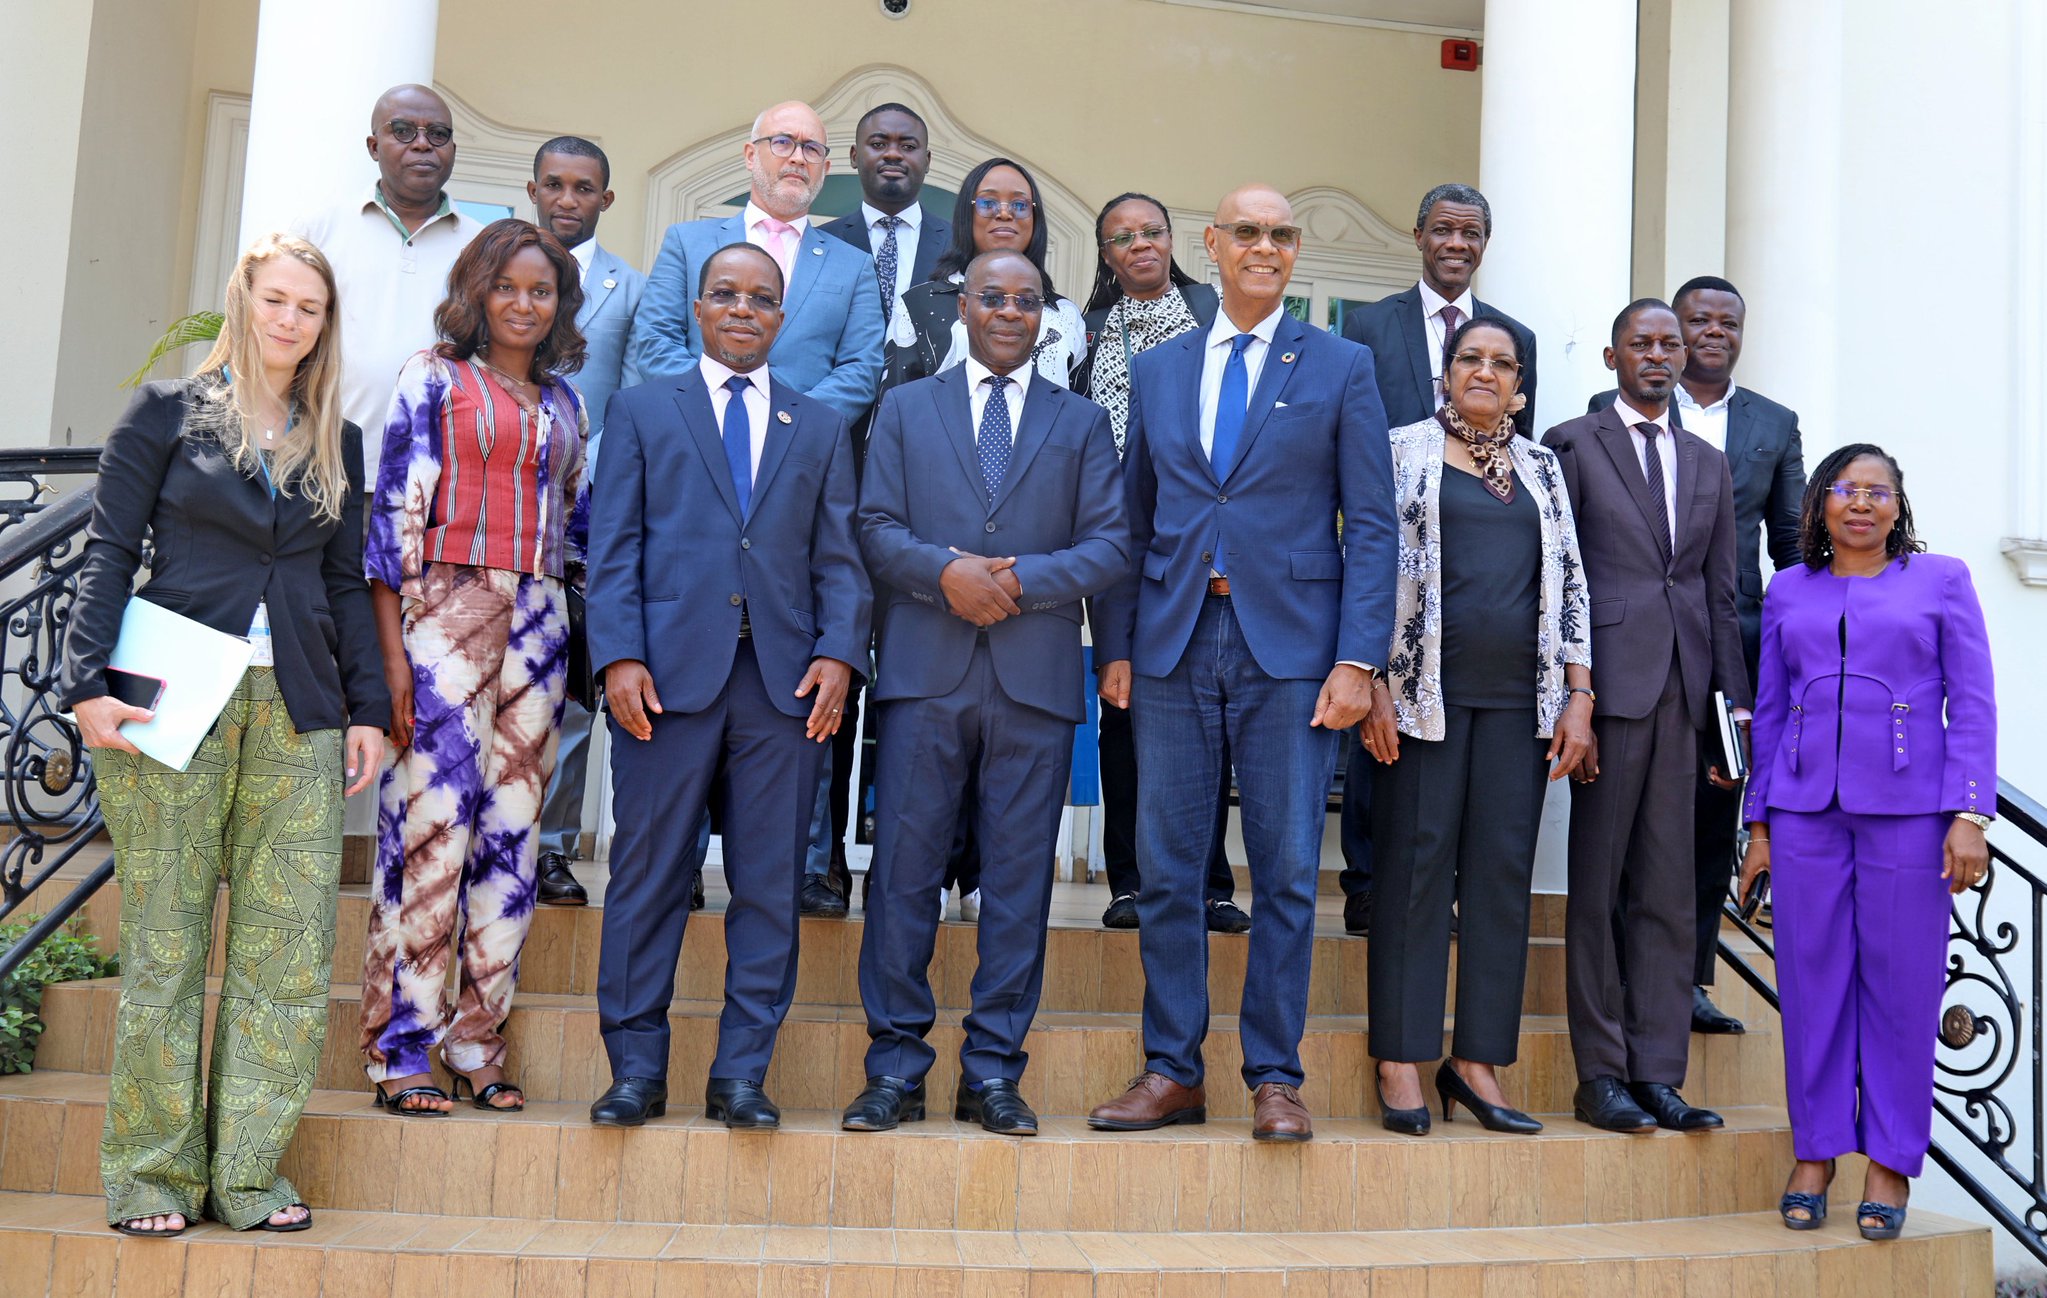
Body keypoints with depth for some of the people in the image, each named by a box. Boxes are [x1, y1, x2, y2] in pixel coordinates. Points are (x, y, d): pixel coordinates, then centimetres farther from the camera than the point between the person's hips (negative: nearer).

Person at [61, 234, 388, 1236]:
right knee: (165, 939, 0)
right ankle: (153, 1171, 11)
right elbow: (108, 552, 1)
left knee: (288, 947, -1)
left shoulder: (336, 442, 15)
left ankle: (246, 1171, 8)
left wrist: (367, 707, 7)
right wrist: (88, 684, -9)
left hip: (297, 713, 3)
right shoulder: (169, 412, 6)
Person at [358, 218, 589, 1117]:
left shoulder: (565, 403, 17)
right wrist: (391, 651, -11)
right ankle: (399, 1049, 0)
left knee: (511, 828, 4)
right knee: (430, 820, -9)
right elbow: (394, 510, -3)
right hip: (444, 613, -5)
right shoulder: (434, 377, 2)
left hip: (536, 625, 5)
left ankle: (476, 1042, 12)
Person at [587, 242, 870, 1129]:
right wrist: (619, 656, -7)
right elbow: (614, 546, 6)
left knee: (769, 884, 2)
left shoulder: (821, 427, 19)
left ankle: (741, 1074, 10)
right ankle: (636, 1068, 11)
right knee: (648, 874, 1)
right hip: (670, 670, -1)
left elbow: (839, 558, 11)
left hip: (785, 680, 2)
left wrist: (839, 653, -5)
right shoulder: (642, 410, 15)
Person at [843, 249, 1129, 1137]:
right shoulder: (905, 409, 15)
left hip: (1036, 676, 1)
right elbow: (875, 529, 5)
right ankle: (895, 1069, 9)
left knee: (1019, 879, 2)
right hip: (925, 671, 0)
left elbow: (1111, 545, 5)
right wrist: (945, 571, -13)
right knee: (904, 871, 0)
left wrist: (1023, 580, -10)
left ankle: (992, 1072, 11)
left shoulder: (1083, 423, 15)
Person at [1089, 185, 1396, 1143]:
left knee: (1287, 871, 1)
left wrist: (1358, 658, -9)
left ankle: (1274, 1078, 13)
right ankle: (1172, 1071, 16)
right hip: (1174, 643, 2)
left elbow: (1371, 523, 0)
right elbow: (1132, 520, 14)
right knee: (1165, 868, 4)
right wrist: (1116, 646, 6)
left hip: (1289, 644, -2)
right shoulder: (1155, 372, 14)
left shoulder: (1341, 369, 6)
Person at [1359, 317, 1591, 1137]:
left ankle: (1477, 1060, 10)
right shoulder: (1405, 451, 5)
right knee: (1417, 865, -2)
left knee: (1504, 870, 2)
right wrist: (1374, 686, -9)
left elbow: (1570, 582, 14)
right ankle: (1401, 1064, 4)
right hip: (1426, 691, -4)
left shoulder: (1542, 468, 16)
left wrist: (1578, 696, 6)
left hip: (1518, 699, 4)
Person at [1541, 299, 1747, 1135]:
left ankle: (1658, 1074, 11)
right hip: (1609, 682, -4)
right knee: (1597, 884, 0)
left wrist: (1734, 698, 8)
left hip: (1683, 693, 5)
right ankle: (1600, 1073, 7)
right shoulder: (1572, 445, 3)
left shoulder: (1709, 464, 18)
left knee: (1668, 892, 6)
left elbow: (1722, 591, 16)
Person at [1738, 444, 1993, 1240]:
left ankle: (1890, 1161, 12)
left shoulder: (1941, 579, 7)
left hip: (1908, 807, -2)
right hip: (1807, 808, 2)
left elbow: (1973, 704, 2)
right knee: (1812, 978, 3)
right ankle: (1814, 1153, 14)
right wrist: (1758, 823, 9)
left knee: (1902, 983, 1)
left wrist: (1971, 814, -8)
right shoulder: (1788, 591, 14)